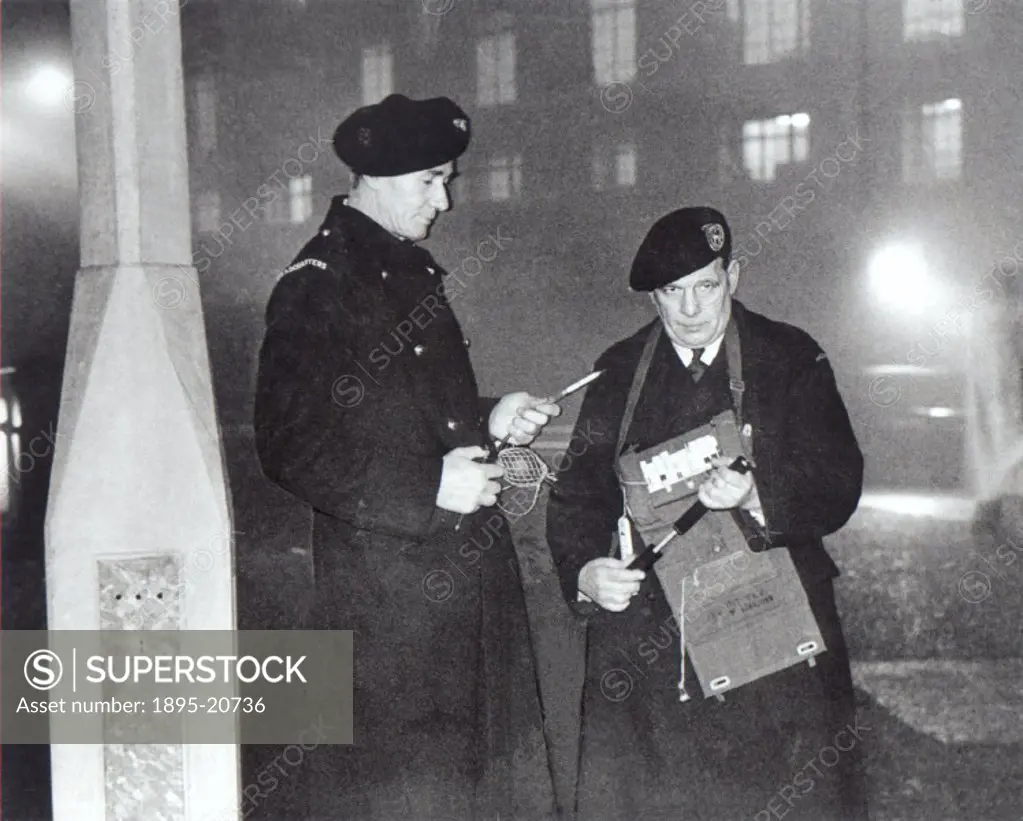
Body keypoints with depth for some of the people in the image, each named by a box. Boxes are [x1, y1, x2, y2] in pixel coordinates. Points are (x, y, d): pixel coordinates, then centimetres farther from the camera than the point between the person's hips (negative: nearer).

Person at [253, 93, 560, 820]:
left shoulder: (414, 270, 15)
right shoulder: (315, 289, -12)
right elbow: (291, 450, -17)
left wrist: (488, 421, 7)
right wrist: (427, 487, -21)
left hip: (472, 572, 9)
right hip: (387, 592, -8)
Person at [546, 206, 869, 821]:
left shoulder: (793, 359, 3)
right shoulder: (618, 372, 9)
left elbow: (838, 487, -3)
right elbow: (577, 494, 7)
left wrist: (756, 497, -23)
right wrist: (585, 572, -13)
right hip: (641, 638, 2)